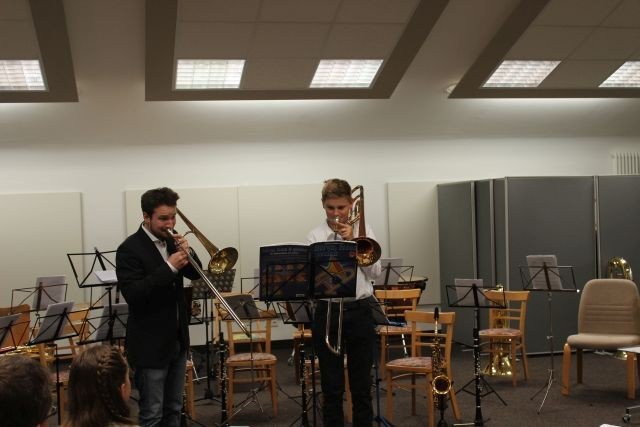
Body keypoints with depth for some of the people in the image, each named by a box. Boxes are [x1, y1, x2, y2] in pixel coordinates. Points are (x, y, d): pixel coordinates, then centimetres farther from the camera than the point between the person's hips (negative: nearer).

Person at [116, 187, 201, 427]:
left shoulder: (171, 241, 6)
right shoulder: (130, 249, -15)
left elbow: (195, 274, 10)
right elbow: (132, 294, -24)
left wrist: (187, 253, -10)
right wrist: (169, 267, -28)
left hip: (177, 340, 7)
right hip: (150, 344, -7)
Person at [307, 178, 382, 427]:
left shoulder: (362, 230, 5)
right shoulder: (316, 236, 2)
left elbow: (375, 272, -3)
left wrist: (353, 241, -10)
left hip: (360, 312, 1)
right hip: (328, 313, -1)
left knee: (361, 384, 8)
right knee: (332, 386, 5)